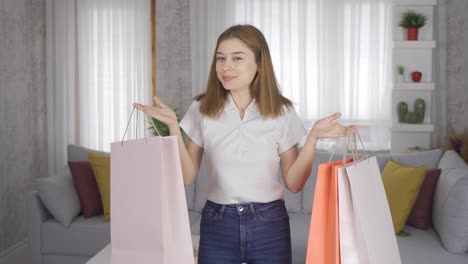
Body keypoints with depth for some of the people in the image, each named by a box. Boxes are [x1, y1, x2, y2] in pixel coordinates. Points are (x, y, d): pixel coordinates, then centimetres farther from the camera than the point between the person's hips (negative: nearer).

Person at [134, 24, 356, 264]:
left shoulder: (281, 112, -4)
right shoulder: (202, 109, -2)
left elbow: (294, 183, -2)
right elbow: (186, 177, -2)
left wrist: (313, 137, -14)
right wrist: (173, 127, -12)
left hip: (269, 224, 0)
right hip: (217, 225, 0)